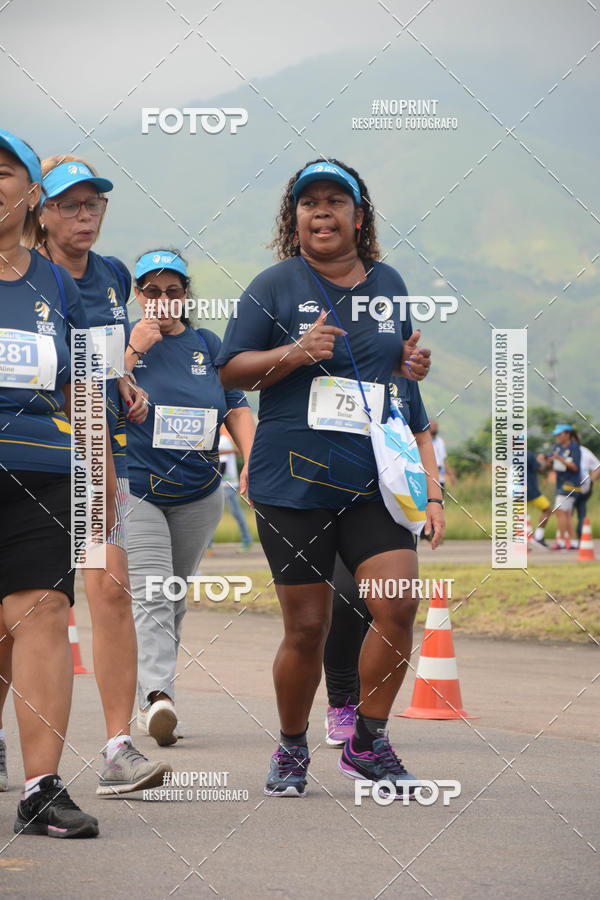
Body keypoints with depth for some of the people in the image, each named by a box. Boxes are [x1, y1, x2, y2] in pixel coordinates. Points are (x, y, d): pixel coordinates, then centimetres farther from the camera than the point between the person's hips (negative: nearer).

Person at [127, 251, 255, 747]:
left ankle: (151, 698, 23)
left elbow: (237, 408, 9)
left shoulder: (208, 345, 11)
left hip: (197, 495, 4)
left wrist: (251, 460, -7)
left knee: (176, 600, 11)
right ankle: (158, 697, -31)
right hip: (134, 487, -4)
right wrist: (136, 346, -17)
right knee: (152, 597, -19)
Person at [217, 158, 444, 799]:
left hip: (375, 480, 3)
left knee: (398, 605, -12)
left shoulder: (388, 285, 13)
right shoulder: (276, 285, 1)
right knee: (307, 627, 0)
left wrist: (412, 366, 3)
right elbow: (231, 370, 1)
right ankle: (291, 751, 22)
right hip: (292, 482, -3)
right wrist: (295, 353, -15)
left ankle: (368, 744, 6)